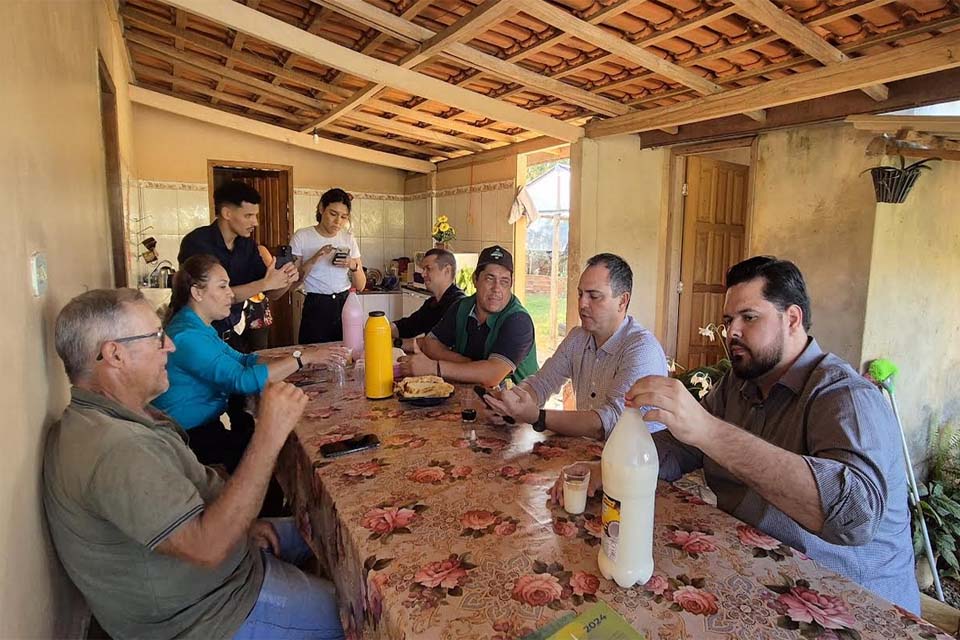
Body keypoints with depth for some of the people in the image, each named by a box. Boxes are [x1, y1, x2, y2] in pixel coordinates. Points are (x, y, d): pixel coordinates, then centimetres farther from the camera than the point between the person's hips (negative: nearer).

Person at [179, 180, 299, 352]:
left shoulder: (247, 244, 2)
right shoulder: (196, 243, -16)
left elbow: (271, 294, 3)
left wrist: (286, 281, -18)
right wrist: (264, 283, -27)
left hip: (231, 335, 6)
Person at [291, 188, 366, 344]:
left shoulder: (349, 239, 5)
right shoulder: (302, 237, -3)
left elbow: (360, 286, 5)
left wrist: (353, 266, -14)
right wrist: (313, 260, -19)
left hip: (345, 305, 3)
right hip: (316, 308, -2)